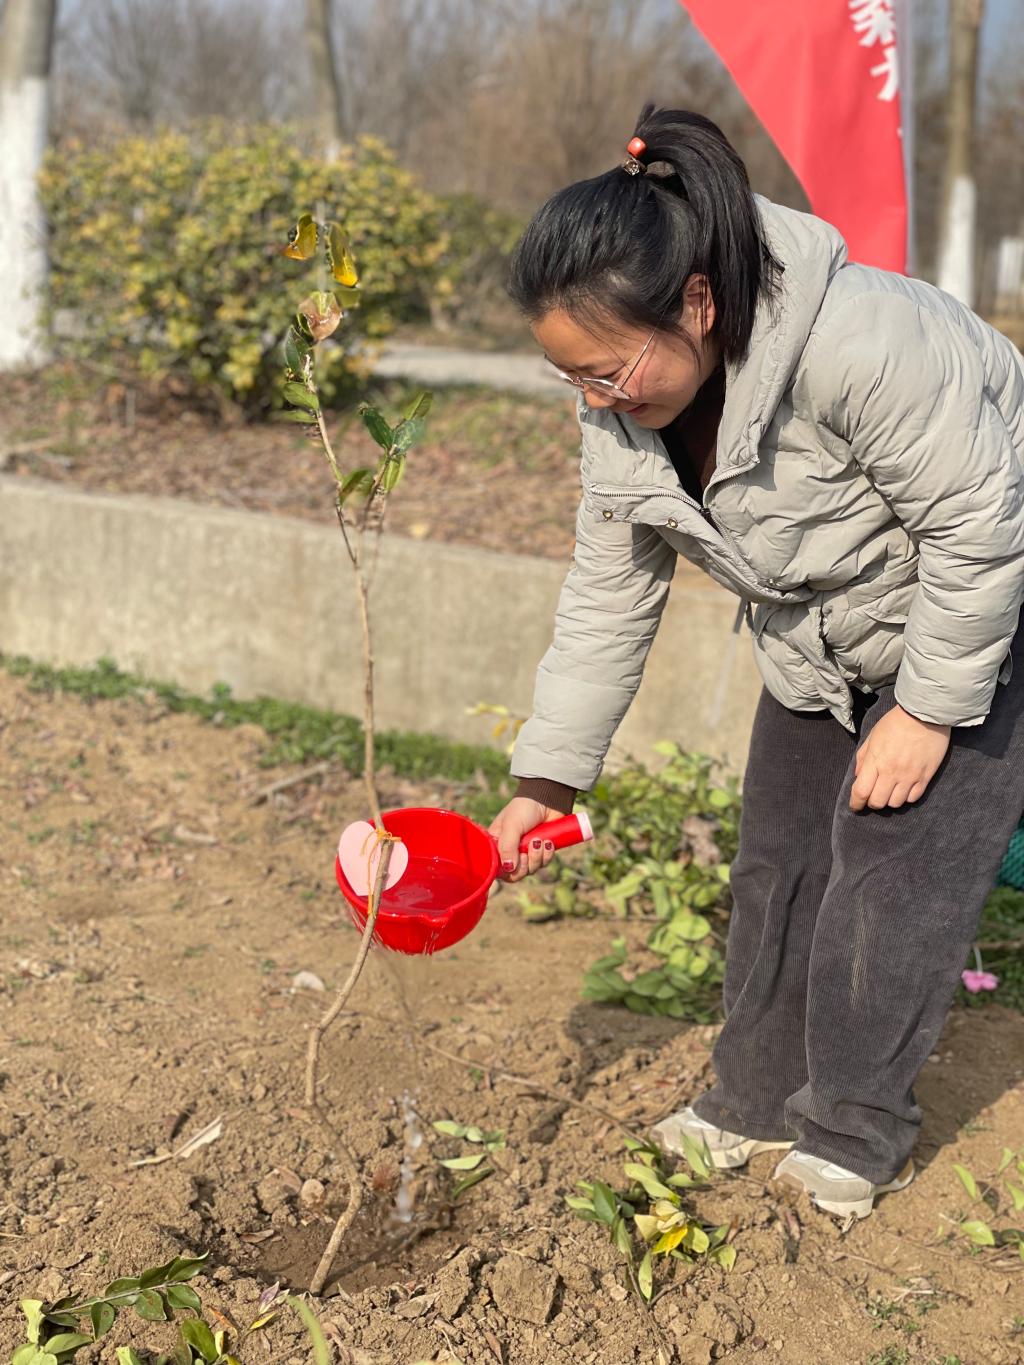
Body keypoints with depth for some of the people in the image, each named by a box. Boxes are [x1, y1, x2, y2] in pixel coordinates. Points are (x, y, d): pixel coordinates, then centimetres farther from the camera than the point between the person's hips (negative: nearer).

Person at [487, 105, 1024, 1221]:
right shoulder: (625, 403, -16)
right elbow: (609, 593, -6)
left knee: (895, 860, -7)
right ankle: (754, 1100, 26)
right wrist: (545, 781, -8)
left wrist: (927, 711, -22)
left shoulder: (861, 342, -40)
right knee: (778, 856, 10)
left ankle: (854, 1131, 12)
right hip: (818, 645, 7)